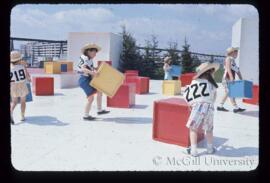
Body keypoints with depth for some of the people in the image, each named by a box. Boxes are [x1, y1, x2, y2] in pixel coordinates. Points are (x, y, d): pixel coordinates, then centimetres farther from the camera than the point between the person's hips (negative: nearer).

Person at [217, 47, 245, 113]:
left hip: (230, 79, 10)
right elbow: (228, 69, -20)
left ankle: (220, 106, 15)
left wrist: (241, 79, 13)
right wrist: (231, 77, -31)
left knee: (227, 93, 10)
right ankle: (236, 108, -13)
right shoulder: (228, 59, -6)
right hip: (227, 79, -10)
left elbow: (237, 70, 18)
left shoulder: (233, 60, 21)